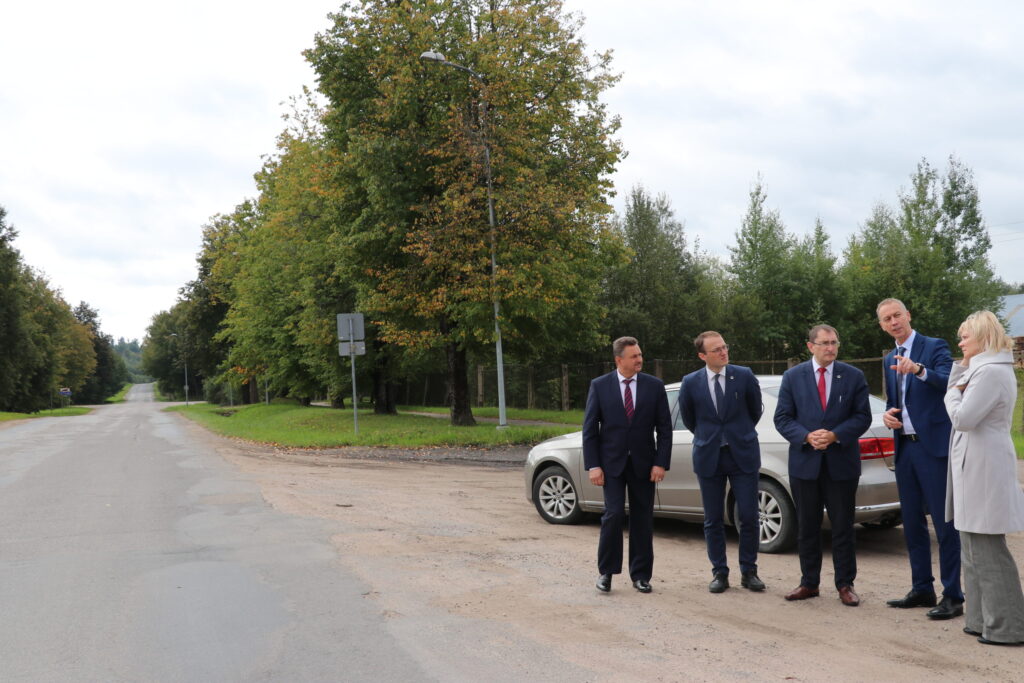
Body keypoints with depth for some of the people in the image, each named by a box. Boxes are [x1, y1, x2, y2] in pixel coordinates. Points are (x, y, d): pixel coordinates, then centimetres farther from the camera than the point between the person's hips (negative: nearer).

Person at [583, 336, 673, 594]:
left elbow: (664, 428, 1)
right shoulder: (599, 386, -2)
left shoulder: (654, 386, 1)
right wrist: (593, 466, -9)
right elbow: (590, 429, -2)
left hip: (643, 464, 2)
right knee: (613, 515, -10)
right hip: (612, 463, -2)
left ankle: (640, 575, 19)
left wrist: (661, 463, -7)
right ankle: (606, 571, 7)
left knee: (642, 519, 6)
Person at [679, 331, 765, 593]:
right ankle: (719, 573, 18)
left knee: (749, 517, 0)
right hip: (709, 458, 0)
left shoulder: (744, 376, -3)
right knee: (713, 520, 6)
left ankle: (748, 572, 15)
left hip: (742, 454, 0)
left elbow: (756, 410, 12)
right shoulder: (691, 383, -3)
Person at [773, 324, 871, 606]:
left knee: (843, 527, 5)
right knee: (807, 527, 9)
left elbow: (863, 416, -1)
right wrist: (807, 436, -16)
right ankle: (809, 583, 20)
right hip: (805, 462, 1)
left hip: (841, 462, -1)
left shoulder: (853, 376, 2)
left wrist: (835, 435, -16)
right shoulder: (793, 377, 3)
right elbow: (782, 418, 0)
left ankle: (845, 585, 16)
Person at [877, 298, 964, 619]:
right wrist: (888, 414, 1)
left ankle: (953, 596, 2)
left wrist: (919, 370, -41)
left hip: (933, 446, -7)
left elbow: (948, 382, -23)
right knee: (912, 523, 12)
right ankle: (922, 589, 23)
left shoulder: (935, 347, -6)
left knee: (944, 523, -4)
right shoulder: (890, 360, 16)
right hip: (905, 446, 7)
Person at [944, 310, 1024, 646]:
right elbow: (963, 411, 15)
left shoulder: (991, 372, -17)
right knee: (976, 548, 15)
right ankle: (984, 620, 23)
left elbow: (963, 417, -23)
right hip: (973, 467, 11)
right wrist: (961, 368, 7)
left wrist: (954, 392, -5)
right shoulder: (983, 369, 16)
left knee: (987, 550, -4)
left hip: (983, 469, -11)